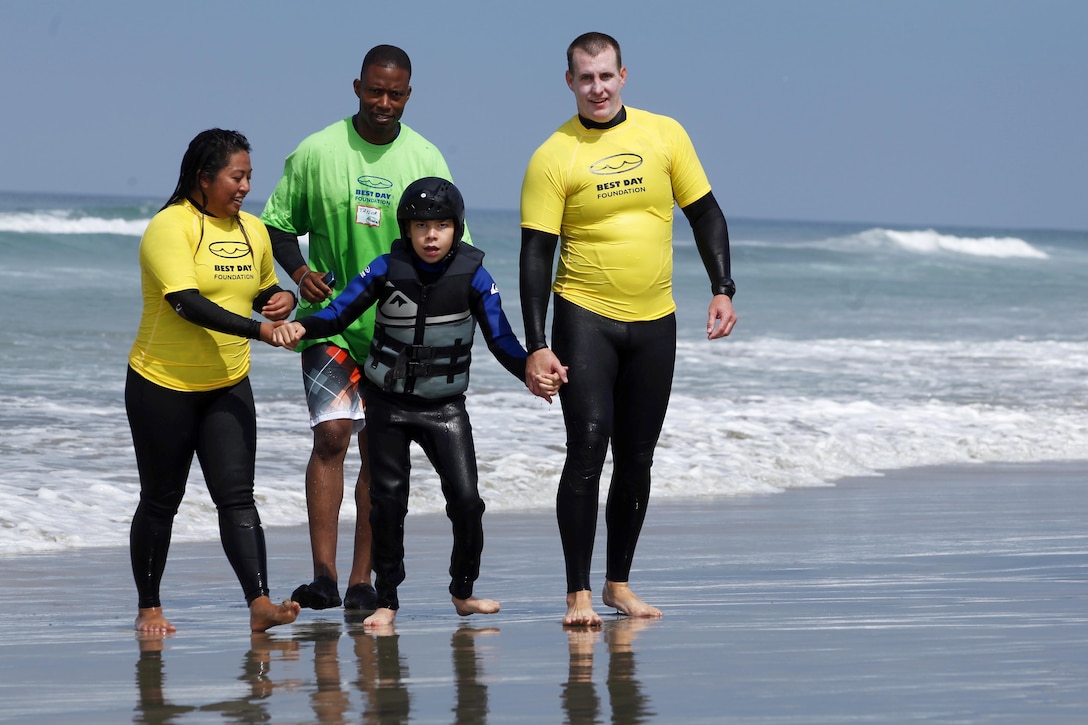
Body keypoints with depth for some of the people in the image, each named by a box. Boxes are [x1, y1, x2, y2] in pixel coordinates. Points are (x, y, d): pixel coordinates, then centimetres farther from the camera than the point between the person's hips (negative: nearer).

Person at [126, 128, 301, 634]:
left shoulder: (253, 231, 7)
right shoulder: (170, 226, -14)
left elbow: (264, 290, 22)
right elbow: (187, 302, -25)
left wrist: (282, 299, -3)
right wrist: (258, 330, -31)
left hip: (228, 385, 4)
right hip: (162, 384, -4)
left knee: (236, 495, -9)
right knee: (160, 501, 7)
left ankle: (260, 605, -19)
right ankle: (148, 608, 21)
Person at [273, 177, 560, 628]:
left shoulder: (473, 277, -10)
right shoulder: (386, 270, -9)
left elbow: (501, 340, -10)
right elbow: (339, 314, -7)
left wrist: (533, 374, -28)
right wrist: (301, 328, -27)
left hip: (445, 406, 0)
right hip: (388, 404, 0)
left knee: (465, 497, -9)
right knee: (388, 499, 1)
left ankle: (463, 590, 11)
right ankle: (386, 600, 13)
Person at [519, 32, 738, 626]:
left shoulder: (664, 134, 2)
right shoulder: (553, 157, -7)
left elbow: (705, 214, 10)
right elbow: (535, 255, -8)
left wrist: (722, 290, -1)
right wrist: (536, 346, -14)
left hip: (654, 321, 4)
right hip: (586, 316, -3)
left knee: (637, 460, 9)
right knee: (587, 449, -12)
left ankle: (619, 583, 22)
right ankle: (579, 593, -8)